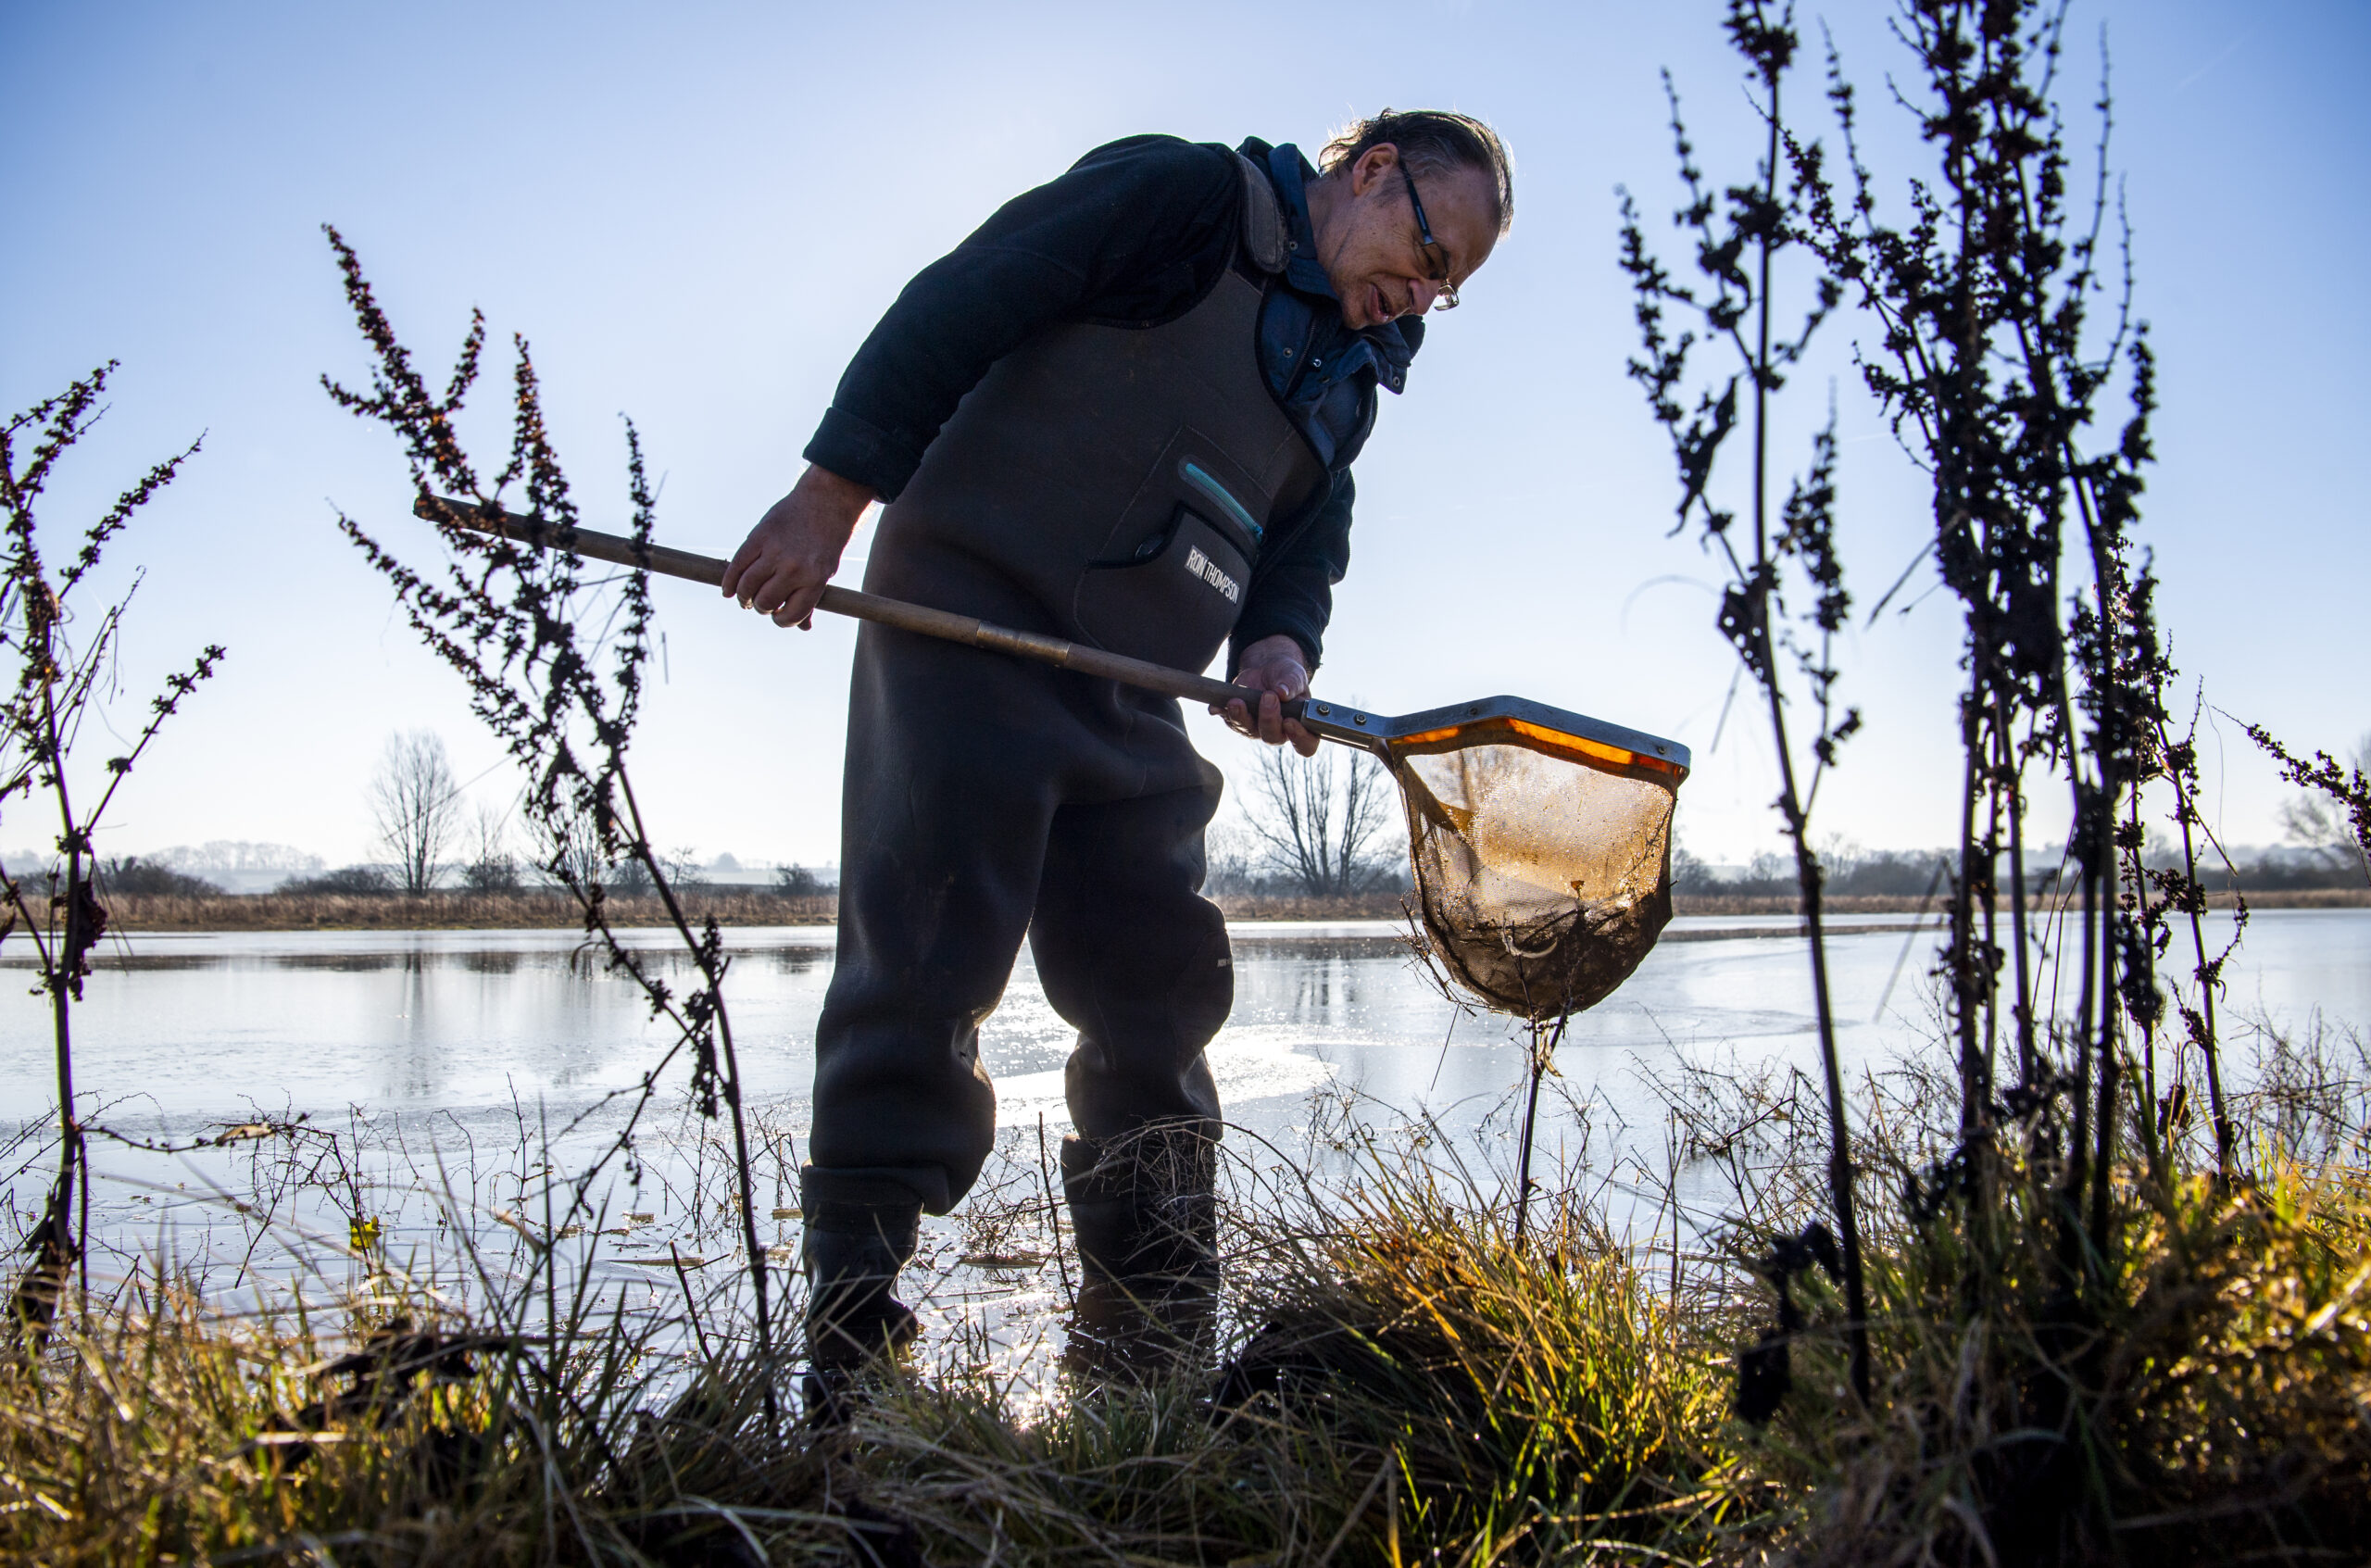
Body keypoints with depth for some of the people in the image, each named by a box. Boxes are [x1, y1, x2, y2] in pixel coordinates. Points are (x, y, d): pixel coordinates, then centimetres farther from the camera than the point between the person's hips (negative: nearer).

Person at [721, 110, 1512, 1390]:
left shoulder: (1350, 382, 19)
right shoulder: (1183, 196, -4)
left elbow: (1303, 544, 16)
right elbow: (960, 306, -11)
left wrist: (1275, 646, -7)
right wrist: (834, 490, -17)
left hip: (1132, 706, 8)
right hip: (967, 620, -8)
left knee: (1159, 986, 7)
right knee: (926, 958, -10)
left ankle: (1153, 1328, 19)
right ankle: (853, 1310, -2)